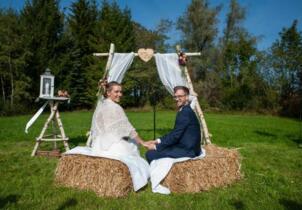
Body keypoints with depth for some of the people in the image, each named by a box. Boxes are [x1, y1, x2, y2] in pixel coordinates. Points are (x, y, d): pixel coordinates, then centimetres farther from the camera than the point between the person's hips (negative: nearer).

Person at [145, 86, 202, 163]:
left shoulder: (185, 112, -19)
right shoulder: (186, 110, 13)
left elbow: (175, 135, -21)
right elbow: (174, 133, 15)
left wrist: (156, 146, -12)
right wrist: (157, 141, 6)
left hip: (187, 151, -10)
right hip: (186, 147, 10)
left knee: (150, 154, -14)